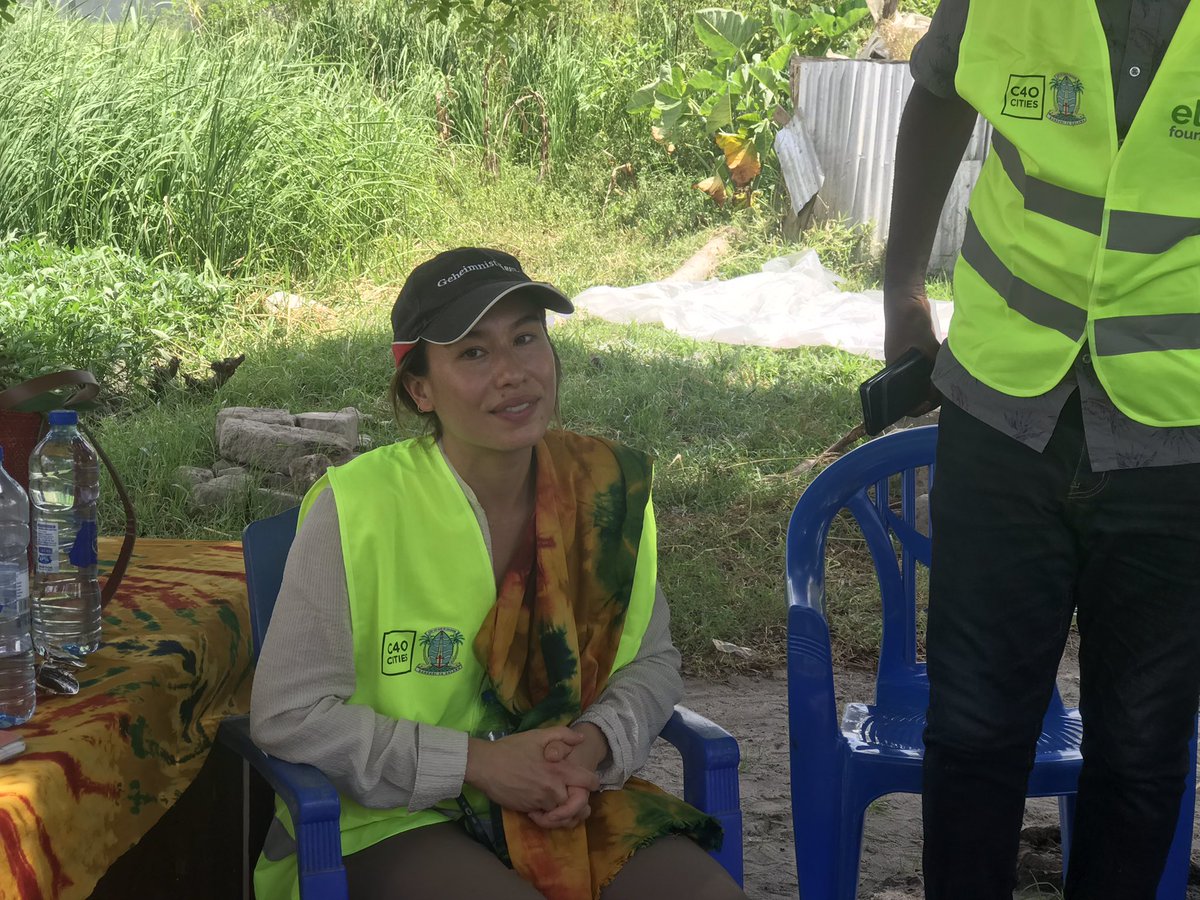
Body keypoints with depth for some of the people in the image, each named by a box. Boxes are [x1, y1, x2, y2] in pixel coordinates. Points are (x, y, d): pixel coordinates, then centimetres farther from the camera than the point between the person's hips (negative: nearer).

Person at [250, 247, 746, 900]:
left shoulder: (608, 488, -2)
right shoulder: (357, 507, -15)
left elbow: (652, 663, 10)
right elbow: (287, 714, -14)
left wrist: (597, 742, -12)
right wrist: (475, 761, -18)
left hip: (570, 797, 5)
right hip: (393, 820, -4)